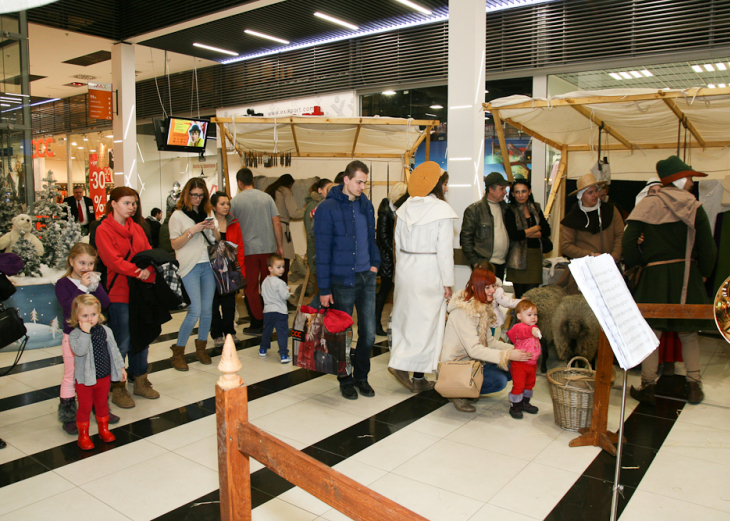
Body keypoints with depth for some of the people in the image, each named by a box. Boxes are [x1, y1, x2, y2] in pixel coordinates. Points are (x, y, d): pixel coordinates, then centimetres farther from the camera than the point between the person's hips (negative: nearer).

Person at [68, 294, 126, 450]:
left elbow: (114, 350, 7)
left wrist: (121, 367, 9)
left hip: (104, 376, 4)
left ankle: (104, 429, 37)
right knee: (85, 406, 8)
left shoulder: (106, 331, -2)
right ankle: (83, 435, 24)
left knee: (102, 403, 20)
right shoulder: (74, 335, -16)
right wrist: (85, 332, -37)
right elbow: (79, 351, -35)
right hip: (85, 379, -4)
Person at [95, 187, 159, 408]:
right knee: (122, 342, -2)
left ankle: (140, 382, 25)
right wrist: (138, 271, -24)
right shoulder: (104, 230, -5)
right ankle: (118, 388, 10)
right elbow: (113, 260, -16)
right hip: (119, 292, -6)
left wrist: (149, 269, -16)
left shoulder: (137, 228, 13)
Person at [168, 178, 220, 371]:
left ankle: (201, 348, 22)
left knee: (207, 309, 6)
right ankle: (177, 352, 4)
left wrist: (214, 229, -4)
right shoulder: (178, 215, 0)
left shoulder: (208, 213, 13)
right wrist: (192, 231, -16)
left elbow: (217, 240, 16)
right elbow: (175, 244, -5)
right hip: (190, 267, -5)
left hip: (208, 265, 5)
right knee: (195, 311, -11)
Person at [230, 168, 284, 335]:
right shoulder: (266, 197, 2)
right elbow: (277, 223, 1)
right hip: (268, 248, 3)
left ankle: (257, 324, 8)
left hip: (247, 250, -3)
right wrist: (280, 246, 9)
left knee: (251, 288, 6)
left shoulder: (235, 201, -5)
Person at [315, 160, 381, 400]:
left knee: (368, 333, 8)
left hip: (366, 277, 5)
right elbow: (322, 250, -10)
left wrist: (375, 262, 4)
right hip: (342, 280, -5)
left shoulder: (366, 204, 7)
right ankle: (345, 380, 26)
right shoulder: (328, 208, -10)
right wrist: (324, 288, -11)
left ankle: (361, 376, 27)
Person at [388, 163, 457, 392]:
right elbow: (444, 250, -12)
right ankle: (418, 377, 7)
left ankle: (399, 364, 18)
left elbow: (398, 244, 9)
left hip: (405, 270, 5)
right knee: (425, 321, 3)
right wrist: (447, 282, -7)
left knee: (407, 319, 16)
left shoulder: (405, 208, 4)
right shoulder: (441, 210, -12)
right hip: (428, 272, -5)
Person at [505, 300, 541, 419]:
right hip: (520, 364, -9)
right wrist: (532, 330, -65)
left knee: (529, 384, 20)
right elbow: (523, 331, -46)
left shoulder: (534, 328, 12)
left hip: (532, 363, 9)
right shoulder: (519, 327, -19)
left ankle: (525, 403, 37)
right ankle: (514, 406, 9)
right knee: (518, 386, -4)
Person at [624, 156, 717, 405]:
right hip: (687, 275, 1)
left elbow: (629, 242, -10)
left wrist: (639, 262, 6)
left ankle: (648, 387, 9)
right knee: (689, 333, 14)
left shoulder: (646, 205, -3)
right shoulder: (694, 207, -2)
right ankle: (694, 386, 20)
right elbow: (707, 247, -3)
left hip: (654, 275, -1)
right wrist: (703, 272, 13)